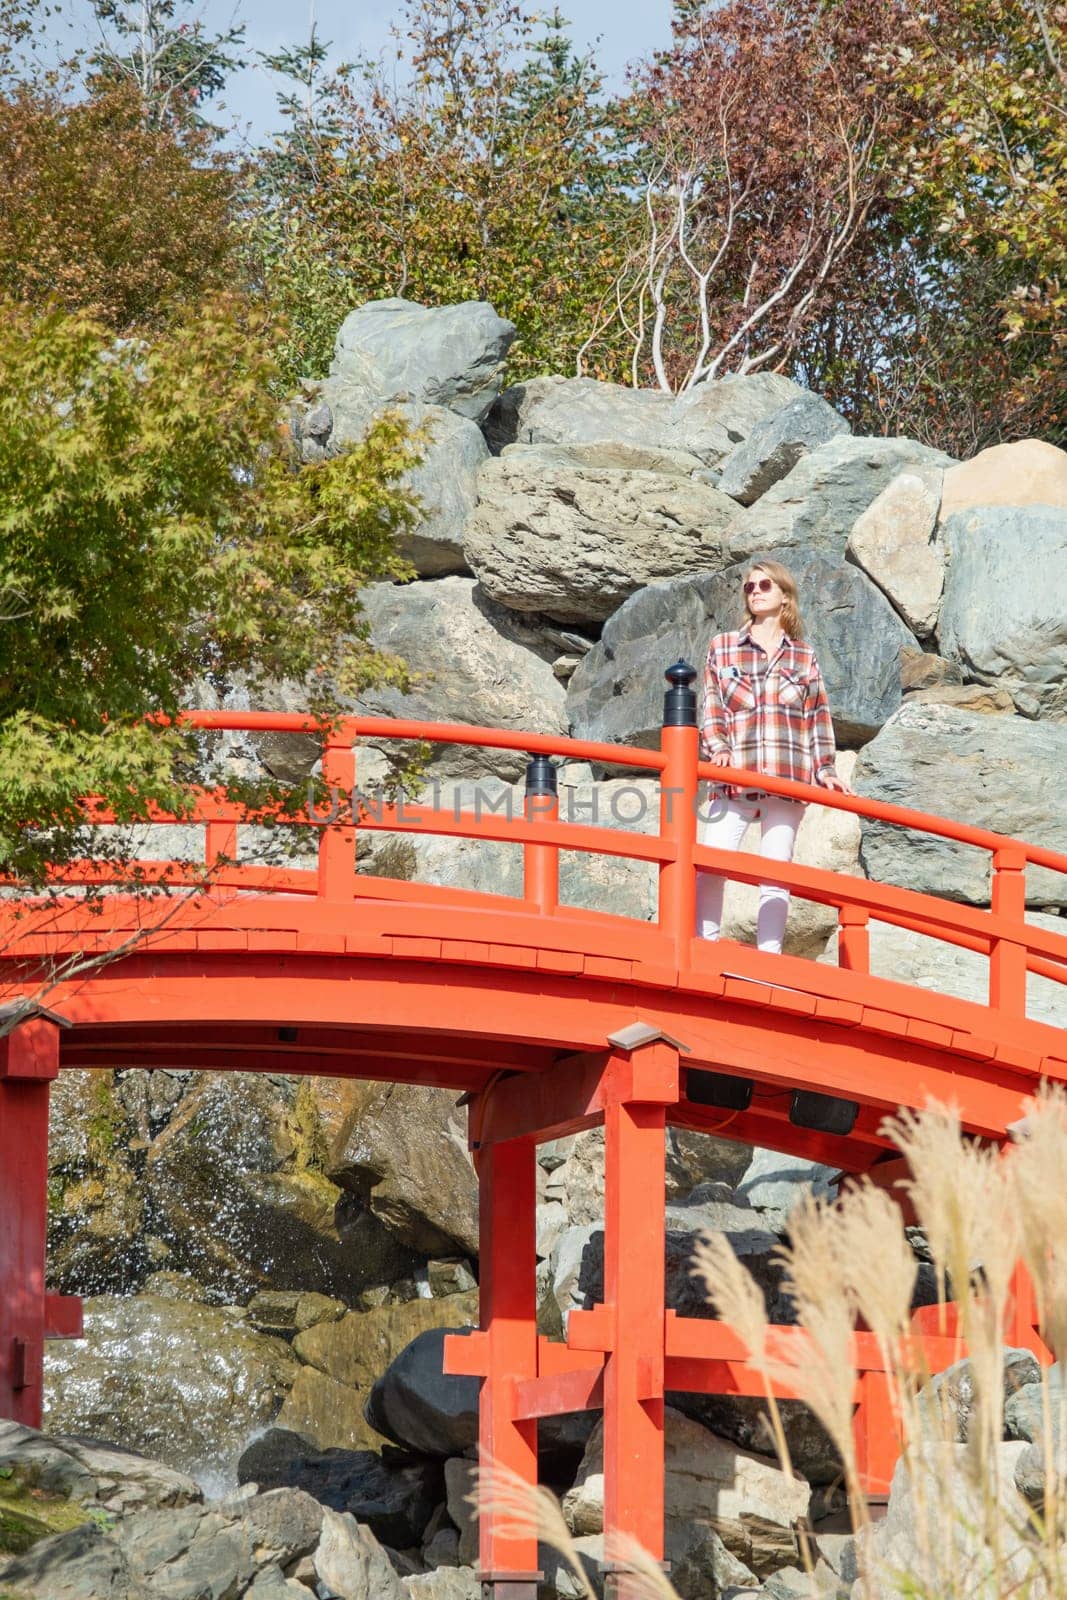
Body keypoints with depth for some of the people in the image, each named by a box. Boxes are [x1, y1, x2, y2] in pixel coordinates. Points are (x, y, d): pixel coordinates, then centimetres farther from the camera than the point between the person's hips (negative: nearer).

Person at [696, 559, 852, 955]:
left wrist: (824, 769, 5)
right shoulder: (722, 647, 12)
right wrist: (716, 750, -7)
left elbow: (818, 718, 14)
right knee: (710, 866, -14)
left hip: (789, 781, 1)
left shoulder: (803, 657, 14)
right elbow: (711, 709, 9)